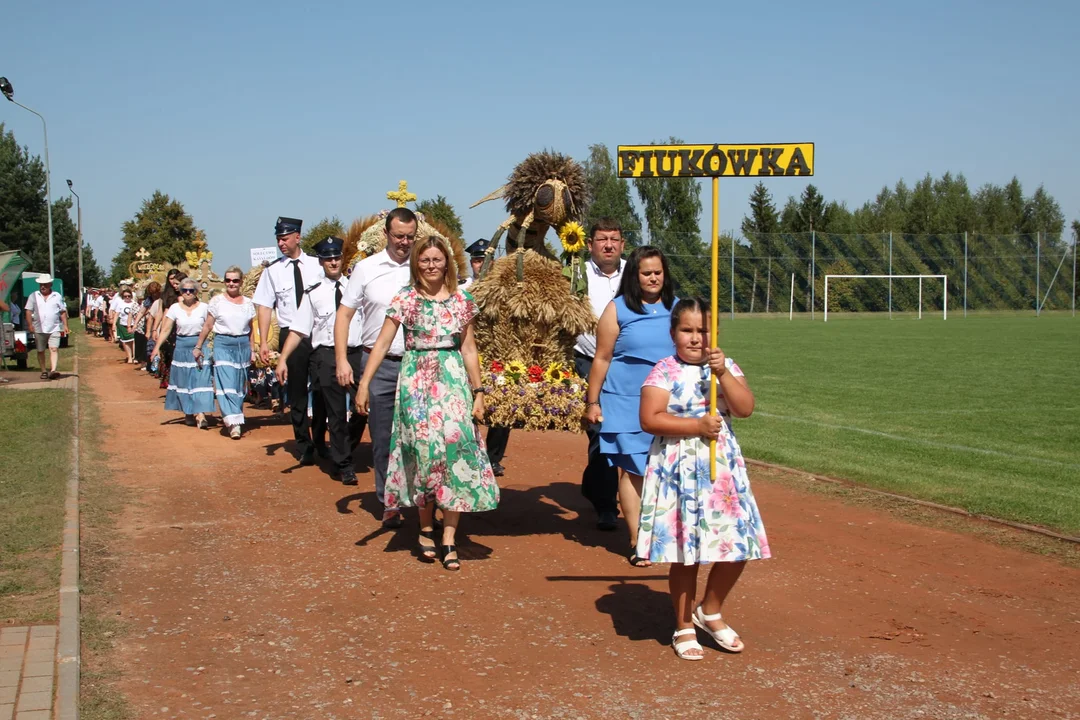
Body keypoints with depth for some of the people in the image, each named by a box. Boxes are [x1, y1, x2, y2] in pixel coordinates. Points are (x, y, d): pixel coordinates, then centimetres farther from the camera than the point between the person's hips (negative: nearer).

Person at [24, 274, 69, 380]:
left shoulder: (57, 296, 8)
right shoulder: (33, 296, 7)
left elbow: (63, 312, 9)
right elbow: (28, 311, 4)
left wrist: (65, 325, 1)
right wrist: (30, 324, -8)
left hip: (54, 328, -2)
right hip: (39, 329, 2)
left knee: (54, 349, -15)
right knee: (40, 351, 8)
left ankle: (53, 370, -25)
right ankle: (44, 371, 19)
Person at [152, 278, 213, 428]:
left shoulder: (204, 307, 0)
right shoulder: (175, 308, 3)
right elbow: (166, 329, 2)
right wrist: (157, 347, -7)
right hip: (182, 348, 2)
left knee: (200, 380, -10)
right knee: (183, 381, 7)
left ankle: (200, 414, -14)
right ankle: (188, 413, 20)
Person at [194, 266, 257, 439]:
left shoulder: (248, 303, 9)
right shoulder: (217, 301, 1)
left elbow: (251, 329, 12)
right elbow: (207, 326, 4)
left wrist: (252, 351, 8)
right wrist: (198, 347, 5)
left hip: (243, 345, 3)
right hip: (223, 345, -3)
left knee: (240, 386, 6)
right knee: (226, 384, -11)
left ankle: (236, 419, 17)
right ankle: (234, 422, -15)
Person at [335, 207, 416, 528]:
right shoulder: (366, 269, 5)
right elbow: (344, 314, 6)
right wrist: (342, 360, -3)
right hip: (378, 365, 1)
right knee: (382, 438, 6)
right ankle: (389, 503, 17)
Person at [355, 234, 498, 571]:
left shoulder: (462, 300, 7)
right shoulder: (405, 299, 1)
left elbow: (469, 348, 11)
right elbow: (382, 343, -2)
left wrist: (478, 391, 8)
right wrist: (364, 384, -9)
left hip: (454, 381, 1)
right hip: (416, 382, -1)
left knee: (457, 448, -8)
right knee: (424, 449, -3)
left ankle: (448, 539, -5)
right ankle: (426, 529, 17)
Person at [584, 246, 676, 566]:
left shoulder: (676, 308, 9)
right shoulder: (618, 309, -1)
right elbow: (602, 358, -1)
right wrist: (592, 402, -3)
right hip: (627, 404, -3)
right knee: (631, 470, -1)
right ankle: (637, 542, 7)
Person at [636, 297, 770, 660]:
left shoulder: (727, 366, 5)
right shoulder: (664, 372, -6)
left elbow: (745, 408, -8)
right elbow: (650, 419, -16)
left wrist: (723, 374, -19)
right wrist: (697, 426, -19)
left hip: (723, 469, 4)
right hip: (679, 471, -4)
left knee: (737, 547, 5)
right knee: (685, 553, 4)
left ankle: (710, 612, 29)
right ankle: (684, 626, 22)